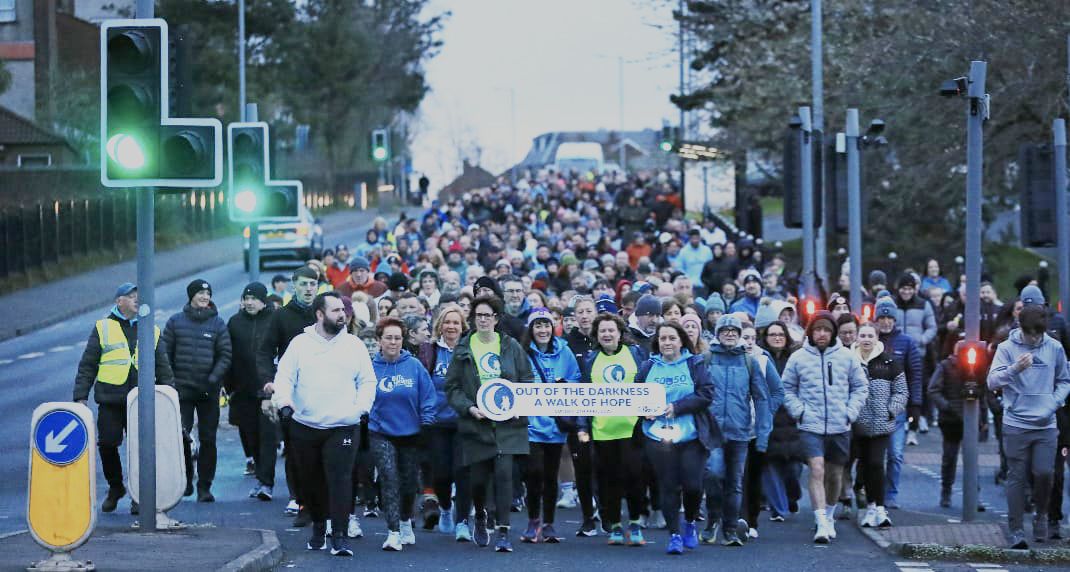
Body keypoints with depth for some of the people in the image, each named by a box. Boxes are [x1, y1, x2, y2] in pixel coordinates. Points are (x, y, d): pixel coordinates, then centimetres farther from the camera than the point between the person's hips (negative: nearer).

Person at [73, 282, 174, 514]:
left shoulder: (151, 331, 14)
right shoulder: (103, 328, 6)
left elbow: (163, 368, 17)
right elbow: (87, 365, 5)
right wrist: (80, 396, -1)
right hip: (110, 400, -1)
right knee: (107, 445, -1)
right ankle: (115, 488, 20)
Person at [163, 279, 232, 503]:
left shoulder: (218, 323, 5)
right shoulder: (176, 322, 5)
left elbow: (225, 355, 2)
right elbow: (165, 352, 5)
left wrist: (214, 377, -11)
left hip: (209, 391, 0)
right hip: (182, 389, 0)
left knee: (208, 439, 1)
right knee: (181, 436, -6)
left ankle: (205, 486, 6)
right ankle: (185, 481, 9)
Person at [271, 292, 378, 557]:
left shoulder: (354, 345, 7)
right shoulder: (300, 343, 4)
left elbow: (368, 381, 9)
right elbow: (284, 377, 1)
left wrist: (360, 408, -7)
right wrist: (284, 402, -17)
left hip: (342, 427, -1)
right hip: (304, 427, 1)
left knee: (340, 479, -13)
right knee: (311, 482, 10)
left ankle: (339, 535, -12)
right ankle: (318, 527, 29)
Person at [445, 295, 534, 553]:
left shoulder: (511, 347, 5)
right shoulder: (463, 349, 4)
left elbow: (527, 381, 10)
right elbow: (452, 387, 4)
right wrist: (469, 408, -12)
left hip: (507, 423, -1)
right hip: (476, 424, 1)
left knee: (504, 473, -13)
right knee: (478, 478, 5)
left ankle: (503, 532, -11)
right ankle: (480, 517, 37)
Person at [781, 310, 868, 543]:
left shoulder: (846, 357, 3)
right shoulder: (798, 358, 1)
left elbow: (860, 387, 10)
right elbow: (788, 389, 8)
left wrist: (851, 412, -1)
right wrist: (799, 411, -5)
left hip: (840, 427, 2)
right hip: (811, 426, -2)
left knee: (835, 474, 12)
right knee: (817, 471, -15)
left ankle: (829, 515, 34)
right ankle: (822, 523, -17)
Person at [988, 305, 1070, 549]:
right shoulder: (1007, 348, -3)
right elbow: (993, 381, -10)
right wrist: (1015, 369, -27)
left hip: (1046, 425, 1)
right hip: (1016, 424, -1)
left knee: (1043, 473, -8)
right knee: (1017, 477, 0)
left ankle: (1041, 514, 20)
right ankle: (1016, 530, 5)